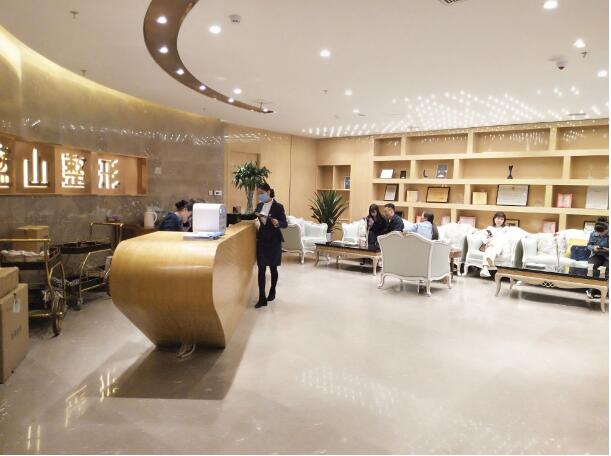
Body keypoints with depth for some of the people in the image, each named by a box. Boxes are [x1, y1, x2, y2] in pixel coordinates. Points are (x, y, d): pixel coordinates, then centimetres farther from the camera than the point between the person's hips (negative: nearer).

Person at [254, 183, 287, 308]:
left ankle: (272, 291, 32)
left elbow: (285, 224, -12)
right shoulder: (259, 205, 5)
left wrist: (277, 223, -31)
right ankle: (262, 298, -1)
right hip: (262, 239, 4)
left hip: (274, 240, -4)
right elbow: (254, 215, 23)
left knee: (273, 267, 9)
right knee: (261, 269, -2)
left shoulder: (278, 206, -12)